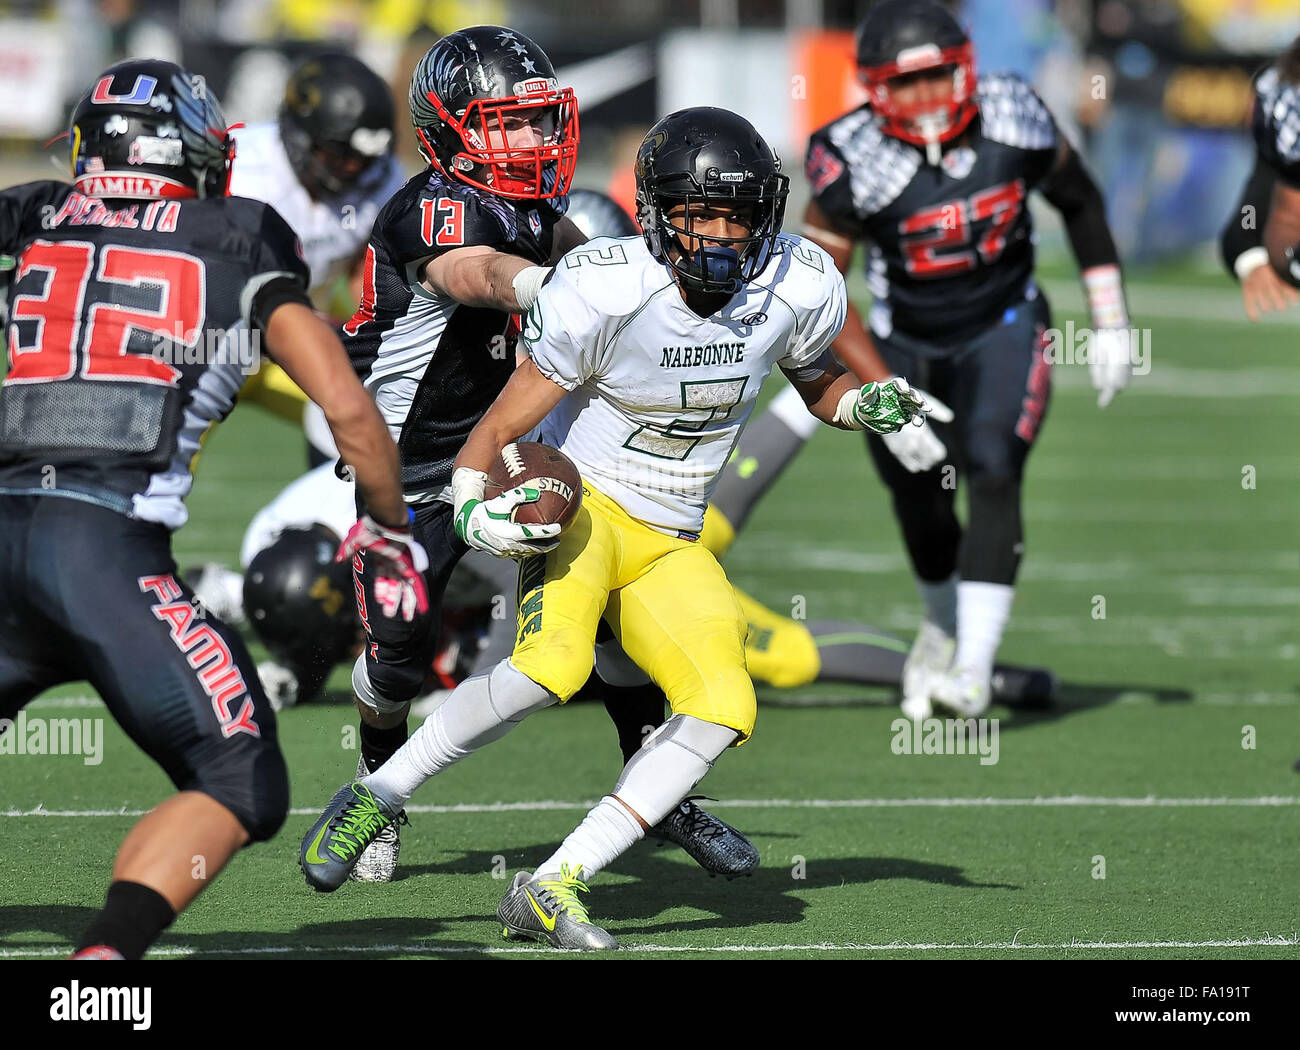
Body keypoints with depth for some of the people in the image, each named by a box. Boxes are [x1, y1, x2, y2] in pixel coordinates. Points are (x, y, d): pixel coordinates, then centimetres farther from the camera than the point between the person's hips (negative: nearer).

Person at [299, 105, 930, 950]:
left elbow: (817, 382, 17)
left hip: (671, 553, 5)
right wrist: (475, 509, -31)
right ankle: (376, 798, -14)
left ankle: (548, 890, -15)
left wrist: (869, 404, -5)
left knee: (723, 709, -19)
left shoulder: (797, 286, -6)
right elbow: (499, 430, -13)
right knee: (556, 662, -34)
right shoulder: (606, 291, -19)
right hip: (582, 506, -5)